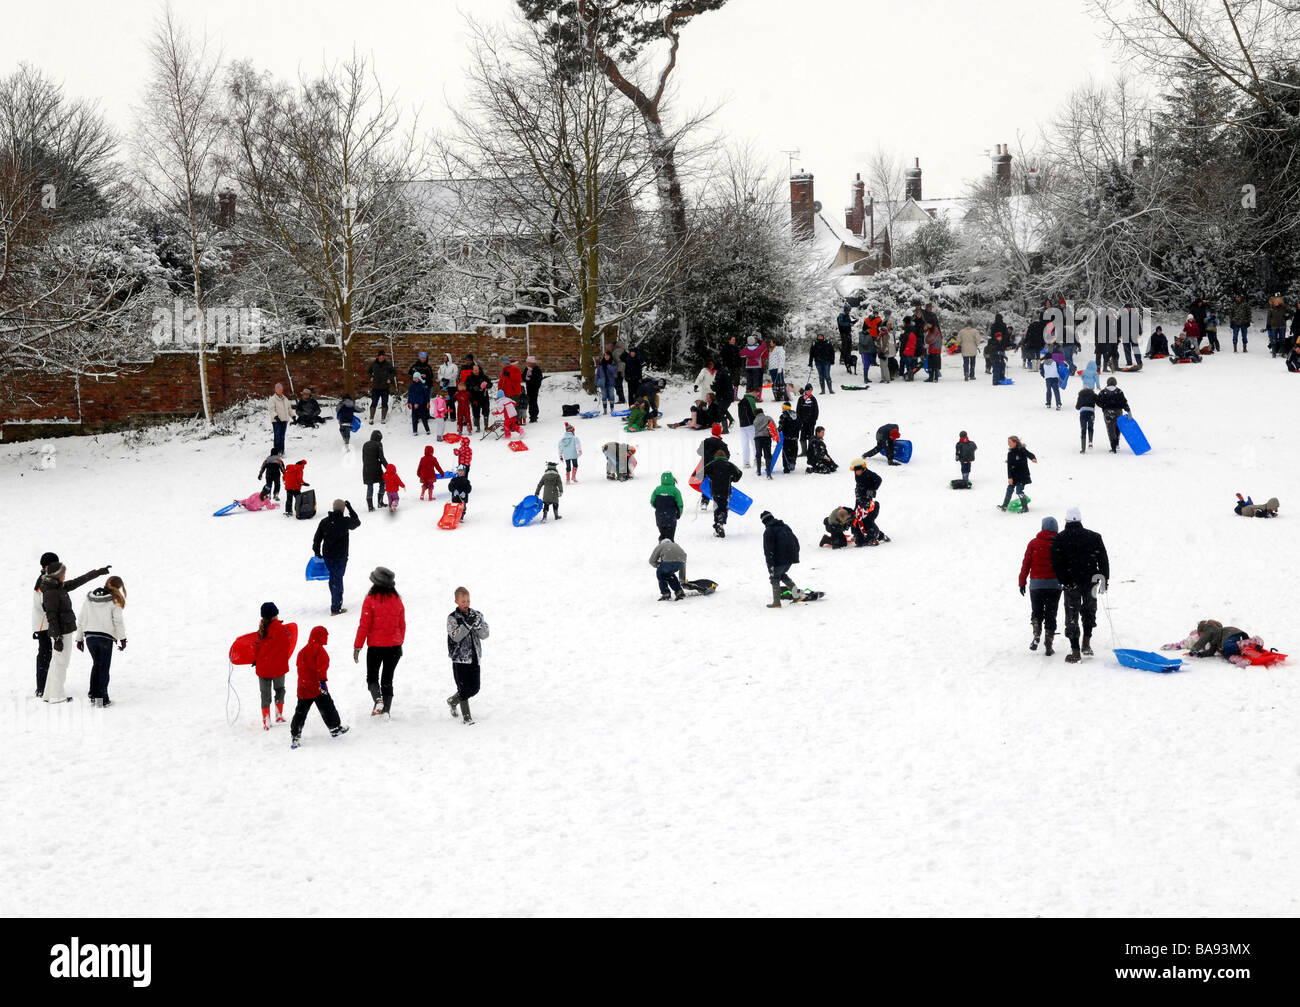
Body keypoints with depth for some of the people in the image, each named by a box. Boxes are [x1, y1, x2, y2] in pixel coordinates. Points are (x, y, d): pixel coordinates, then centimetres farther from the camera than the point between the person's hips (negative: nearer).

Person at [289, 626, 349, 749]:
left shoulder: (302, 652, 12)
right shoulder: (319, 650, -11)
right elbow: (322, 666, -21)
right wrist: (323, 680, -23)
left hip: (303, 687, 6)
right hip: (317, 687, -6)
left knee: (300, 712, 8)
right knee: (327, 708, 10)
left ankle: (295, 735, 4)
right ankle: (335, 727, 21)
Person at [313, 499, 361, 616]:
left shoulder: (324, 521, 0)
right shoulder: (345, 521, -12)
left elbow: (317, 538, 4)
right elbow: (357, 522, 9)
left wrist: (317, 553, 14)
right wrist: (350, 508, 14)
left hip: (327, 556, 4)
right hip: (340, 557, -4)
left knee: (333, 579, 18)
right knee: (337, 580, 0)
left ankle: (336, 602, 32)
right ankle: (335, 608, -1)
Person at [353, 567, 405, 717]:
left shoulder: (370, 600, -12)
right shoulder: (397, 600, 0)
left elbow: (364, 625, -11)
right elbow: (402, 625, 8)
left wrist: (357, 647, -4)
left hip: (375, 646, -3)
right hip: (394, 646, 3)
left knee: (372, 677, 12)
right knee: (387, 679, 14)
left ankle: (378, 699, -15)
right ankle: (386, 711, 7)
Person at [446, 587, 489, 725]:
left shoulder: (476, 615, 6)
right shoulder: (452, 618, -6)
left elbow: (484, 635, 0)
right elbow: (456, 636, -19)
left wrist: (477, 625, -18)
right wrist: (468, 624, -27)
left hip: (475, 658, 5)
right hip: (460, 658, -5)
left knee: (474, 688, 10)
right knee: (464, 689, -5)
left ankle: (453, 700, 34)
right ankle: (466, 716, 6)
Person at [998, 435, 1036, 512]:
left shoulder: (1022, 450, -10)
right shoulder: (1010, 453, 3)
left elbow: (1029, 454, -20)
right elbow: (1009, 466, 1)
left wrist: (1033, 458, -43)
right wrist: (1009, 477, -5)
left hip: (1022, 475, -5)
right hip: (1014, 476, 5)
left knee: (1019, 491, -7)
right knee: (1009, 489, 9)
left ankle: (1025, 507, 6)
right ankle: (1004, 506, 20)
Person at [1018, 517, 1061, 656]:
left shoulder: (1034, 543, -1)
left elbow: (1026, 563, 0)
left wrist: (1022, 582, 7)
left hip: (1036, 583, 0)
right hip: (1055, 584, 0)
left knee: (1036, 612, 15)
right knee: (1051, 614, 7)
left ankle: (1036, 634, -8)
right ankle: (1048, 644, 2)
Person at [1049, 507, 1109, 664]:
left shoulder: (1058, 540, -3)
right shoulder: (1094, 537, 1)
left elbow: (1056, 563, -9)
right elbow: (1103, 560, 0)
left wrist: (1063, 581, -4)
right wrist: (1104, 580, 5)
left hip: (1070, 584, -1)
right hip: (1090, 580, 1)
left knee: (1072, 616, 5)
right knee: (1089, 611, 22)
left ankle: (1075, 651, 1)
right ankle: (1086, 642, 12)